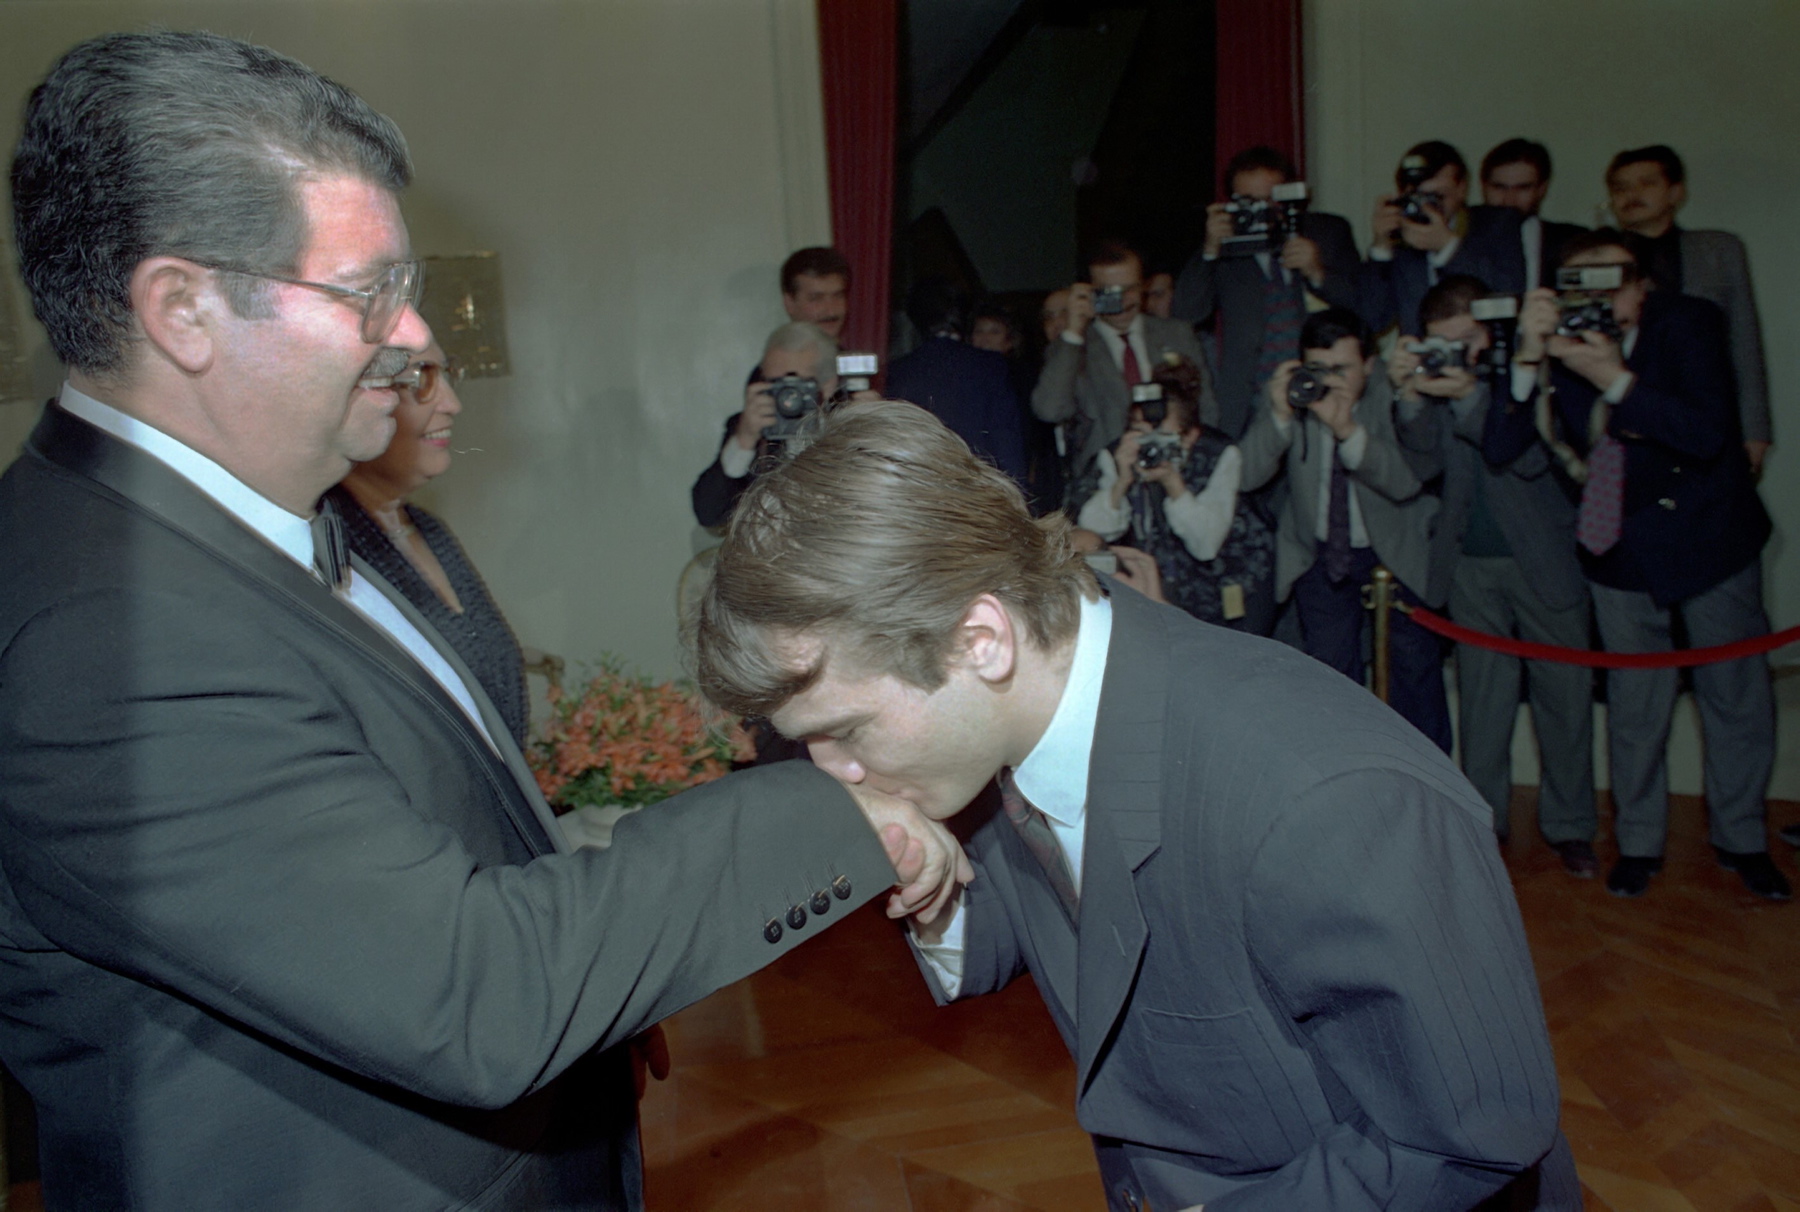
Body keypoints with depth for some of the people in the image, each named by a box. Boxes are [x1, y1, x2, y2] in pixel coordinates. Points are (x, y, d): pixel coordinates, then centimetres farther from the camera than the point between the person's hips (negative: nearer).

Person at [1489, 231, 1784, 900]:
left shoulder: (1689, 322, -14)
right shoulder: (1558, 344, -10)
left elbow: (1707, 434, -25)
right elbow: (1499, 449, -18)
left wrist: (1618, 381, -35)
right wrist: (1528, 357, -29)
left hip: (1711, 538, 0)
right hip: (1621, 547, 1)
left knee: (1737, 694, 9)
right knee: (1635, 701, 7)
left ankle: (1742, 839, 28)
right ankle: (1639, 841, 25)